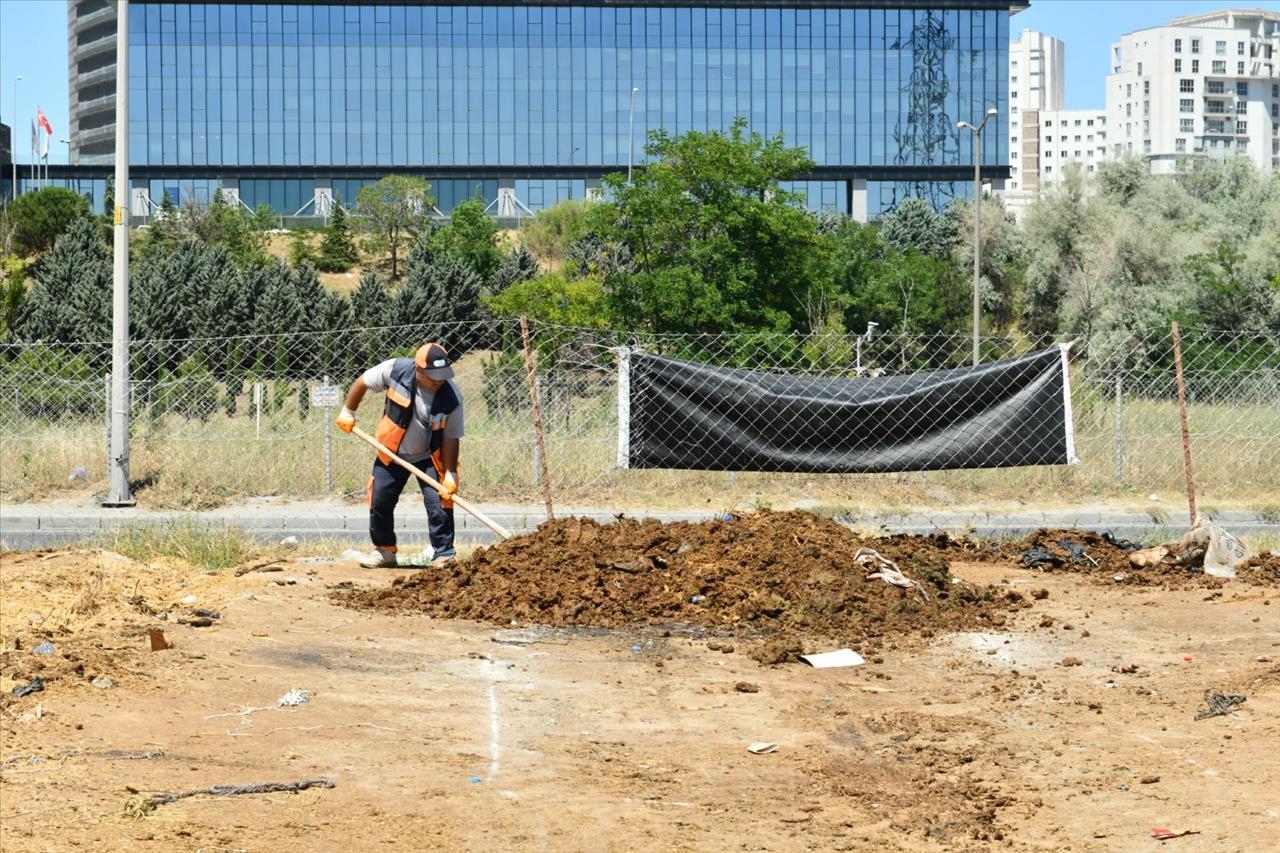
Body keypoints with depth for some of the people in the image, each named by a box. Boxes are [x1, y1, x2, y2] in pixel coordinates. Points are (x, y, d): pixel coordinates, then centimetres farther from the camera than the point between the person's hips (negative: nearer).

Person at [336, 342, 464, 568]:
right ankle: (384, 551, 26)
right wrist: (348, 412, 3)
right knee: (379, 501, 6)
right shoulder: (395, 370, -23)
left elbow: (451, 438, -16)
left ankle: (444, 557, -5)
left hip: (429, 456, -2)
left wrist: (450, 474, -20)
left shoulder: (451, 397, -24)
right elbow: (362, 382, -5)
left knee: (440, 503, -14)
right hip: (392, 453, 2)